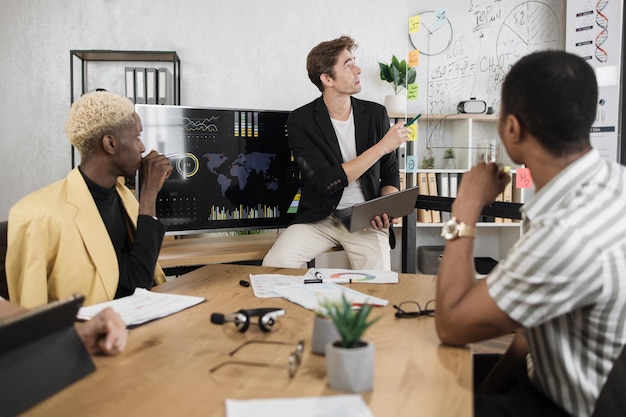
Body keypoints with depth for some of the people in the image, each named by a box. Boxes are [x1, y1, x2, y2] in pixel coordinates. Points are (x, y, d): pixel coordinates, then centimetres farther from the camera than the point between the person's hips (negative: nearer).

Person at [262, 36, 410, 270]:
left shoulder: (375, 114, 4)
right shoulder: (301, 121, -6)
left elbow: (389, 174, 12)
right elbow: (325, 182, -17)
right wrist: (382, 146, -18)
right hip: (319, 218, -1)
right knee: (275, 263, -24)